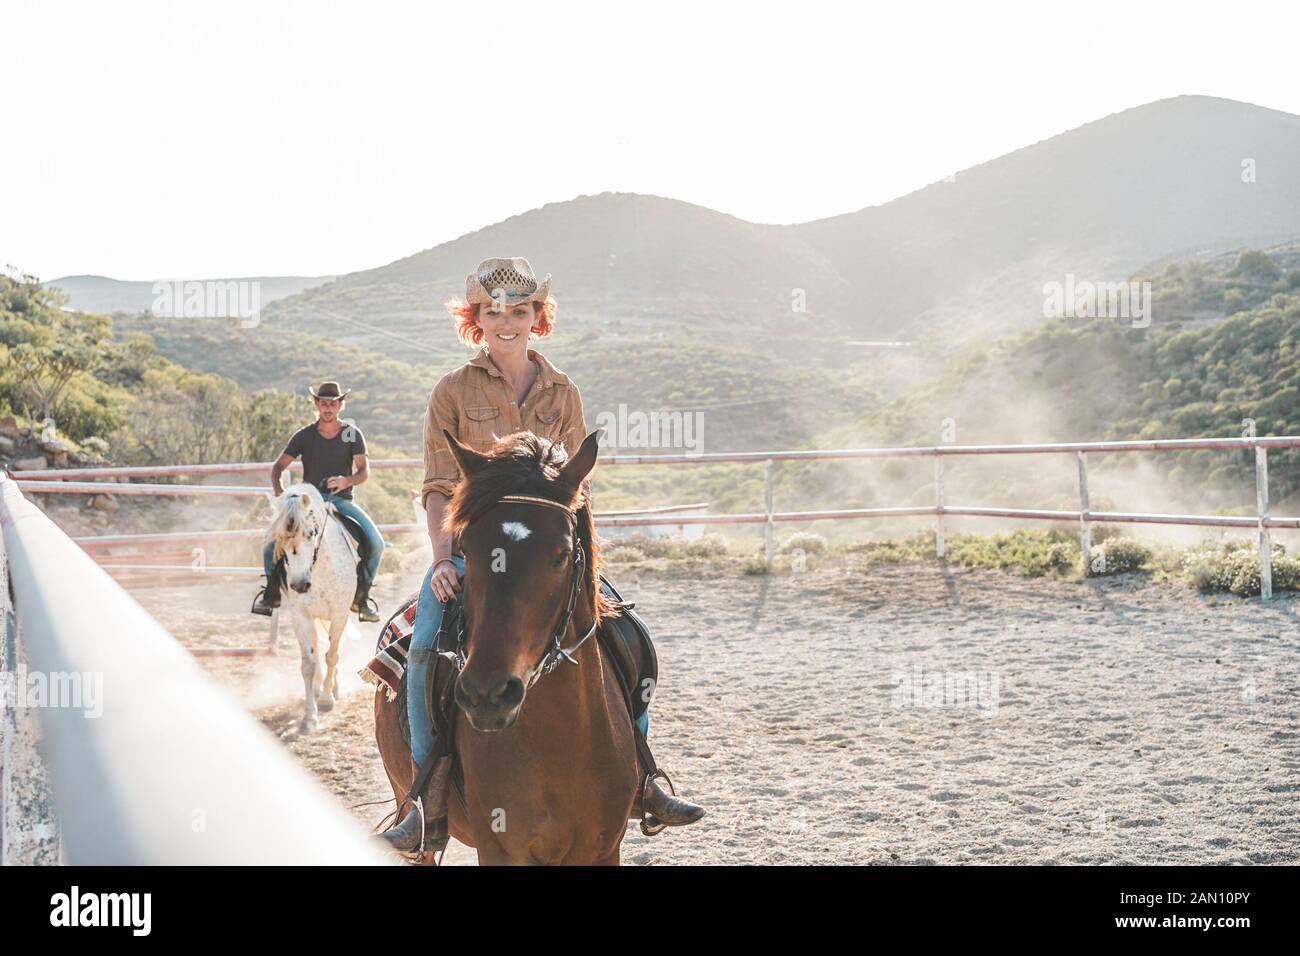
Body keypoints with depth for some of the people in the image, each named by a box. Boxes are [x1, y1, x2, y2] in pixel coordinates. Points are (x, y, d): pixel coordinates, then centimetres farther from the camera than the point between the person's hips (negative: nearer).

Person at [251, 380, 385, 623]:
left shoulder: (352, 434, 2)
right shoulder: (304, 436, 3)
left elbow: (364, 471, -4)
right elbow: (278, 467, 4)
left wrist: (347, 480, -27)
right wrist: (279, 492, -16)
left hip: (341, 500, 0)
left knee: (375, 542, -22)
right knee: (273, 541, -18)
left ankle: (361, 596, -3)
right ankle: (271, 592, 6)